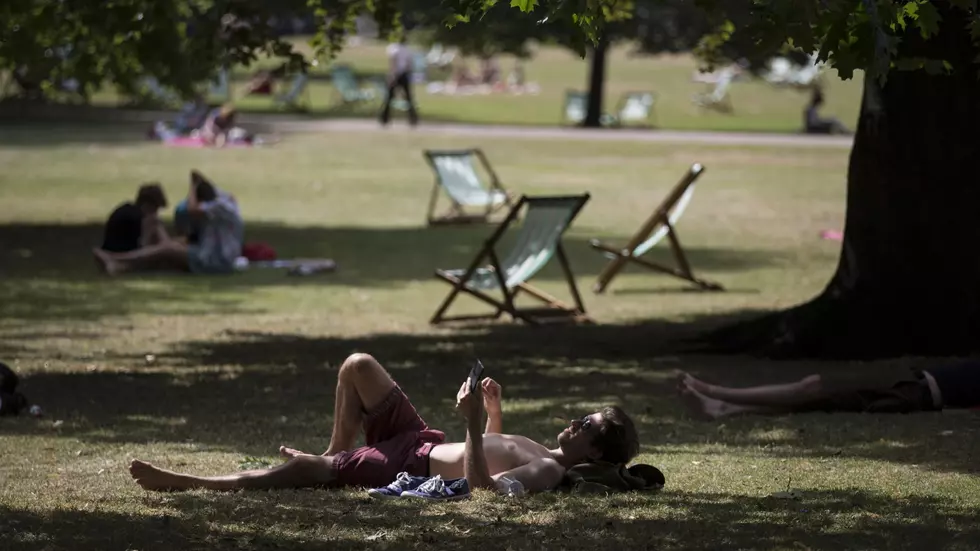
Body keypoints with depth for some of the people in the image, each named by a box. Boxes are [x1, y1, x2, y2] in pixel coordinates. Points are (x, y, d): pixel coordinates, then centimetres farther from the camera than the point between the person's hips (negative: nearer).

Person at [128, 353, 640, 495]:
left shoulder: (549, 473, -20)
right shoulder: (544, 452, 10)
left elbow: (483, 481, -36)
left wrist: (474, 423, -39)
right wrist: (494, 410, 18)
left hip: (412, 469, -10)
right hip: (421, 440, 10)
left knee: (306, 469, -24)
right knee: (357, 366, 15)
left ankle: (183, 482, -22)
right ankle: (337, 451, 26)